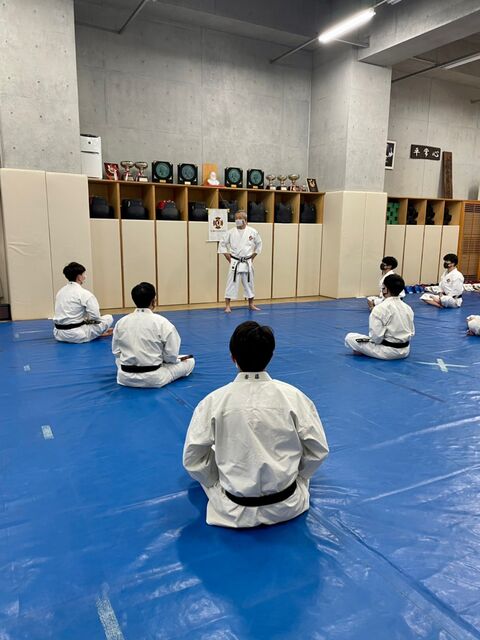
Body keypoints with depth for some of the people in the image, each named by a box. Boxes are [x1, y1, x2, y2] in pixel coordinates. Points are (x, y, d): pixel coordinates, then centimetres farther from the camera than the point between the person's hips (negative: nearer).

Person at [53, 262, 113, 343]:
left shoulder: (61, 291, 10)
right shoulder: (84, 293, -14)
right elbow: (95, 316, -16)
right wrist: (87, 318, 6)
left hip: (58, 334, 8)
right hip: (76, 335, -8)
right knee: (109, 318, 1)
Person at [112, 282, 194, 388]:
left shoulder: (121, 322, -5)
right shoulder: (161, 322, -17)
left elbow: (116, 352, 6)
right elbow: (171, 355, -12)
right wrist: (160, 358, 10)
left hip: (126, 377, 2)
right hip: (153, 379, -2)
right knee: (190, 361, 15)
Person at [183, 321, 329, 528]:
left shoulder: (214, 402, -16)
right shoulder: (292, 396, -15)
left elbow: (192, 458, -7)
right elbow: (318, 449, -6)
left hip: (234, 512, 0)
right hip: (287, 507, 1)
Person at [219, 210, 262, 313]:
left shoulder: (253, 232, -2)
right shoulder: (231, 232, -5)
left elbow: (259, 244, 11)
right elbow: (222, 244, 3)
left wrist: (253, 256, 6)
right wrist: (228, 257, -2)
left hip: (247, 262, 2)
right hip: (235, 262, -2)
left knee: (249, 283, 12)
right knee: (231, 283, -2)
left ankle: (251, 305, 26)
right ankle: (227, 306, 5)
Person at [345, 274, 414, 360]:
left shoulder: (380, 308, -20)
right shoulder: (408, 308, 1)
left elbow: (376, 336, -22)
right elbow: (411, 332, 9)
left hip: (388, 351, -7)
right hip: (405, 350, 7)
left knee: (349, 337, -2)